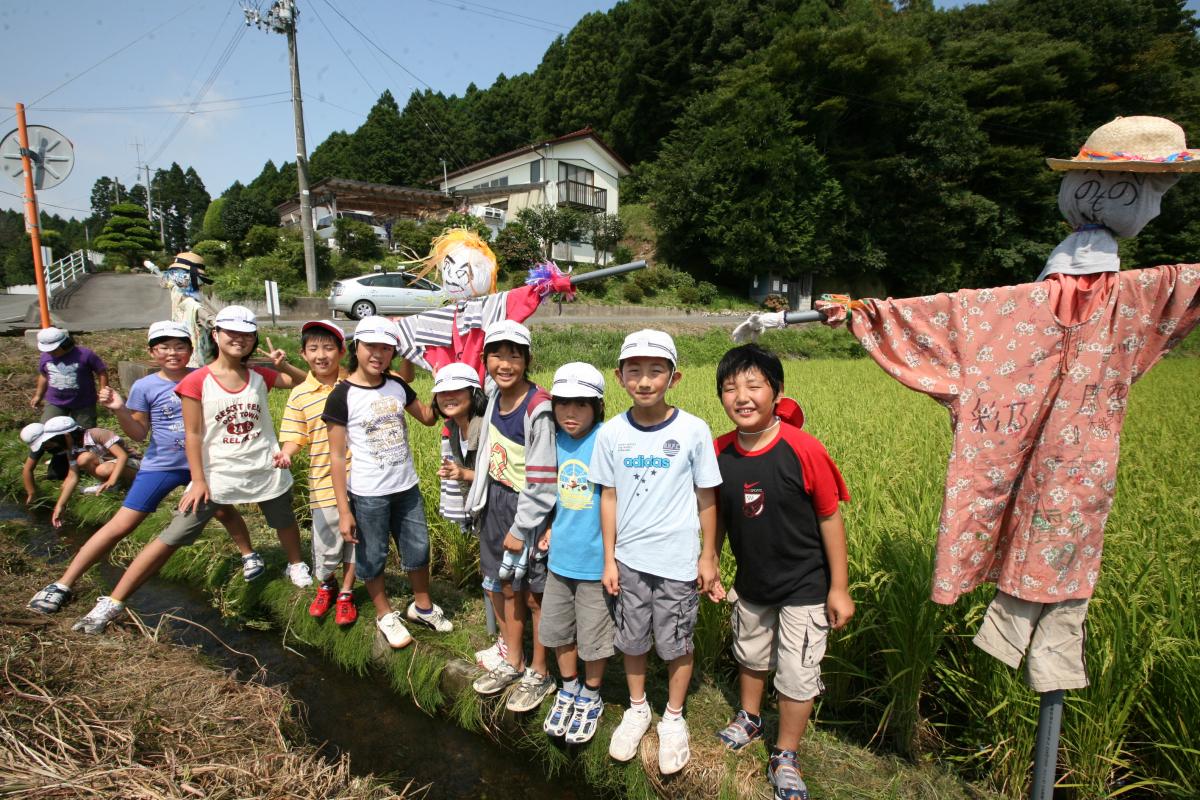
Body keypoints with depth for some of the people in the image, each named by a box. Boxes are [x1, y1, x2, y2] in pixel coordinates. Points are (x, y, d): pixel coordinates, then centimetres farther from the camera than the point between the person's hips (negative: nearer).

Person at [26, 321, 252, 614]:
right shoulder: (144, 387, -8)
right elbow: (139, 434, -2)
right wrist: (119, 410, -20)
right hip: (160, 467, -1)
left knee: (225, 511, 15)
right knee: (119, 526, -1)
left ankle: (250, 555, 38)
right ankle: (62, 585, 11)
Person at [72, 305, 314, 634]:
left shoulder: (260, 375, -2)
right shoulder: (197, 381, -11)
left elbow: (305, 382, 6)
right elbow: (193, 434, -9)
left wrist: (284, 364, -13)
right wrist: (198, 480, -11)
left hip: (266, 471, 3)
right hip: (217, 476, -3)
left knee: (284, 521, 22)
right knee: (171, 539, -3)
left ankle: (295, 565, 50)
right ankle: (112, 603, 9)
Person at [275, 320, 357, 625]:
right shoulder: (300, 396, -3)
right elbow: (294, 437, -2)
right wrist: (286, 454, -21)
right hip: (325, 483, 0)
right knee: (326, 541, 10)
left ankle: (346, 593, 36)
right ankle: (326, 586, 41)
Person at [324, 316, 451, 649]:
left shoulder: (397, 386, 0)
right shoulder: (342, 396, -15)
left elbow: (428, 417, 14)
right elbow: (337, 456, -12)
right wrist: (343, 511, -12)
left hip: (407, 488, 5)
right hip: (367, 496, -4)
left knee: (418, 549, 16)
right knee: (372, 558, 13)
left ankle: (422, 606, 40)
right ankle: (385, 615, 37)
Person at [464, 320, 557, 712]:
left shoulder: (538, 409, -22)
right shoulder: (495, 397, -1)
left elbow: (542, 479, -21)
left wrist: (521, 529, -16)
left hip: (529, 509, -7)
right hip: (496, 503, 7)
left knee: (535, 595, 9)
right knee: (506, 587, 20)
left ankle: (539, 675, 29)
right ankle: (512, 662, 40)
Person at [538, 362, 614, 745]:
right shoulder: (555, 442, -2)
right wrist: (552, 528, 3)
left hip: (595, 559, -5)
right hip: (560, 556, 5)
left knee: (593, 638, 13)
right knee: (557, 630, 19)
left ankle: (590, 697, 39)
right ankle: (569, 688, 45)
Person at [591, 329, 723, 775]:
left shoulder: (694, 431, -13)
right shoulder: (611, 433, -7)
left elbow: (706, 498, -4)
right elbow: (609, 496, 0)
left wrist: (709, 557, 1)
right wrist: (609, 559, 2)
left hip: (677, 562, -2)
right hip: (628, 559, 2)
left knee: (676, 644, 14)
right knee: (631, 641, 18)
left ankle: (674, 718, 39)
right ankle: (637, 710, 43)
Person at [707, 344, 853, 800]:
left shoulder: (803, 450, -25)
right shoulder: (720, 453, -13)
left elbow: (830, 518, -16)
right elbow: (717, 517, 0)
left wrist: (839, 588, -11)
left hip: (804, 587, -4)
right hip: (751, 584, 4)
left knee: (797, 677, 8)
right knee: (751, 656, 26)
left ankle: (785, 758, 33)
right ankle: (750, 719, 53)